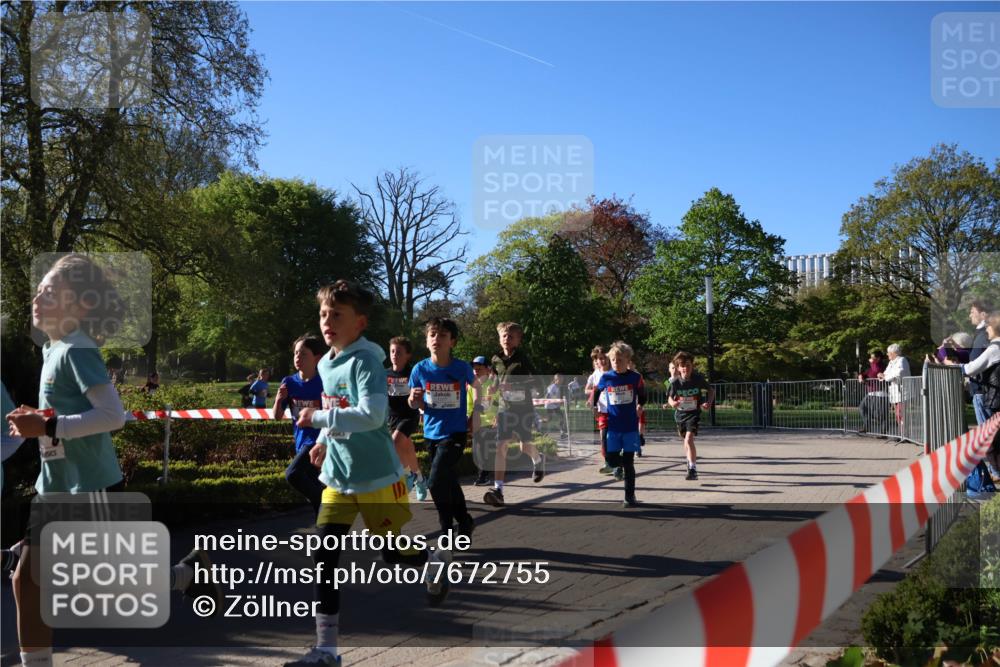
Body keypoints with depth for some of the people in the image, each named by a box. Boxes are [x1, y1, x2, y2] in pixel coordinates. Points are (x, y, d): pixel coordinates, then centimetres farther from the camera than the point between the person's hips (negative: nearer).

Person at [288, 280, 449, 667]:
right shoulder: (325, 364, 7)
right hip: (338, 477, 7)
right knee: (324, 554, -2)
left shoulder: (366, 360, -19)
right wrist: (323, 441, 10)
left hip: (377, 476, -7)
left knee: (395, 554, 6)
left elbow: (372, 416, -31)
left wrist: (317, 418, -28)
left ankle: (438, 561, 41)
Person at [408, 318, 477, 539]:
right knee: (449, 482, 16)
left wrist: (475, 412, 6)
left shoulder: (462, 368, -12)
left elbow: (475, 385, 11)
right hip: (432, 433, 3)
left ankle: (447, 532, 3)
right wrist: (414, 400, -21)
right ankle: (465, 522, 36)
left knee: (437, 482, -15)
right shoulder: (420, 369, -8)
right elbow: (415, 404, 1)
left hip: (455, 433, -3)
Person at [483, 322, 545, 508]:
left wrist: (514, 386, -23)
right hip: (505, 408, 3)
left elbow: (535, 382, -11)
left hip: (524, 408, -3)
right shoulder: (496, 359, 4)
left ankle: (538, 459, 44)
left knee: (525, 446, 6)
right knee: (501, 446, -10)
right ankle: (498, 489, -13)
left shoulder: (522, 358, -8)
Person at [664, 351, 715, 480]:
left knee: (689, 439, -22)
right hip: (680, 413, 3)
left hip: (694, 413, -3)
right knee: (686, 440, 21)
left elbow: (711, 390, 0)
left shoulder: (698, 379, -15)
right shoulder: (675, 382, -13)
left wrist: (709, 402, -17)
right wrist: (672, 403, -25)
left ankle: (693, 469, -17)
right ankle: (690, 462, 47)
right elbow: (670, 397, -1)